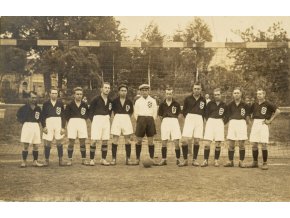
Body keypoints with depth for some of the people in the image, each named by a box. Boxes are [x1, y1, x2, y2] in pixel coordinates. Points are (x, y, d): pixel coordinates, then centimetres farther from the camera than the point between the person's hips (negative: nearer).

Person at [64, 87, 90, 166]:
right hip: (72, 122, -2)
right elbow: (66, 114, 4)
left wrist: (84, 119, 3)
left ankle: (84, 159, 10)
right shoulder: (70, 104, 0)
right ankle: (70, 159, 4)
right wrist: (69, 121, -1)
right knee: (71, 141, -3)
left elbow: (87, 114, 15)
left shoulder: (84, 104, 7)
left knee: (82, 141, 2)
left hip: (82, 122, 2)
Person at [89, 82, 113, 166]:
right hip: (97, 119, -5)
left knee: (105, 140, 6)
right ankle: (91, 159, -2)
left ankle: (103, 159, 14)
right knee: (94, 140, -9)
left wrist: (108, 117, 10)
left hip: (106, 121, 5)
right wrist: (92, 120, -7)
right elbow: (90, 111, -1)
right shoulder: (96, 99, -6)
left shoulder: (109, 101, 8)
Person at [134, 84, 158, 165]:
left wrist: (151, 121, 3)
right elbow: (135, 113, 9)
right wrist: (139, 121, 3)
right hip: (141, 120, 0)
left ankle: (152, 158, 5)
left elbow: (155, 112, 9)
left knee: (150, 140, 1)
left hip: (150, 120, 0)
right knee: (139, 140, 0)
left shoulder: (153, 100, 8)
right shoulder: (138, 101, 8)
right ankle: (137, 158, 6)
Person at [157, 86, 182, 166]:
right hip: (165, 122, 2)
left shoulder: (176, 104, 2)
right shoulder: (162, 104, 5)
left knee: (176, 142, -6)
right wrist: (164, 120, 6)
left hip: (174, 121, -1)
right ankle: (164, 159, 11)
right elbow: (160, 115, 13)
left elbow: (178, 114, 10)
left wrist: (173, 119, 5)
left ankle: (178, 159, 6)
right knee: (164, 142, 3)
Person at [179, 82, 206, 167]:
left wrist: (201, 118, 6)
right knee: (184, 140, -12)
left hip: (199, 120, 2)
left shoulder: (203, 100, 9)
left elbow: (205, 111, 18)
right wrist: (187, 117, 2)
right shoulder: (188, 99, 5)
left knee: (196, 141, 1)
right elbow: (184, 110, 13)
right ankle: (185, 160, -1)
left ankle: (194, 160, 13)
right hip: (189, 118, -1)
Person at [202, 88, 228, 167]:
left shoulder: (224, 105, 7)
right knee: (207, 143, -9)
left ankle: (216, 160, 12)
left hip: (219, 123, 1)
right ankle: (206, 160, 0)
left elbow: (226, 115, 14)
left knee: (218, 144, 0)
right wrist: (209, 120, -1)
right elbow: (206, 114, 11)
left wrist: (223, 121, -1)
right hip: (210, 122, 0)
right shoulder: (210, 103, 6)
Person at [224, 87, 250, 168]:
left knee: (241, 144, -3)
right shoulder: (230, 105, 7)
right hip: (232, 123, 2)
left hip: (241, 123, -2)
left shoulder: (244, 105, 0)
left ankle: (241, 161, 6)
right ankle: (230, 161, 8)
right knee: (231, 144, 1)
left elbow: (247, 116, 9)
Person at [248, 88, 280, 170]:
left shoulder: (268, 104, -3)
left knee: (264, 144, -7)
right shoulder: (255, 104, 13)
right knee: (254, 144, 4)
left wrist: (270, 120, -11)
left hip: (263, 124, -5)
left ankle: (265, 163, 1)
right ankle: (255, 162, 14)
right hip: (255, 123, 5)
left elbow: (278, 111, -11)